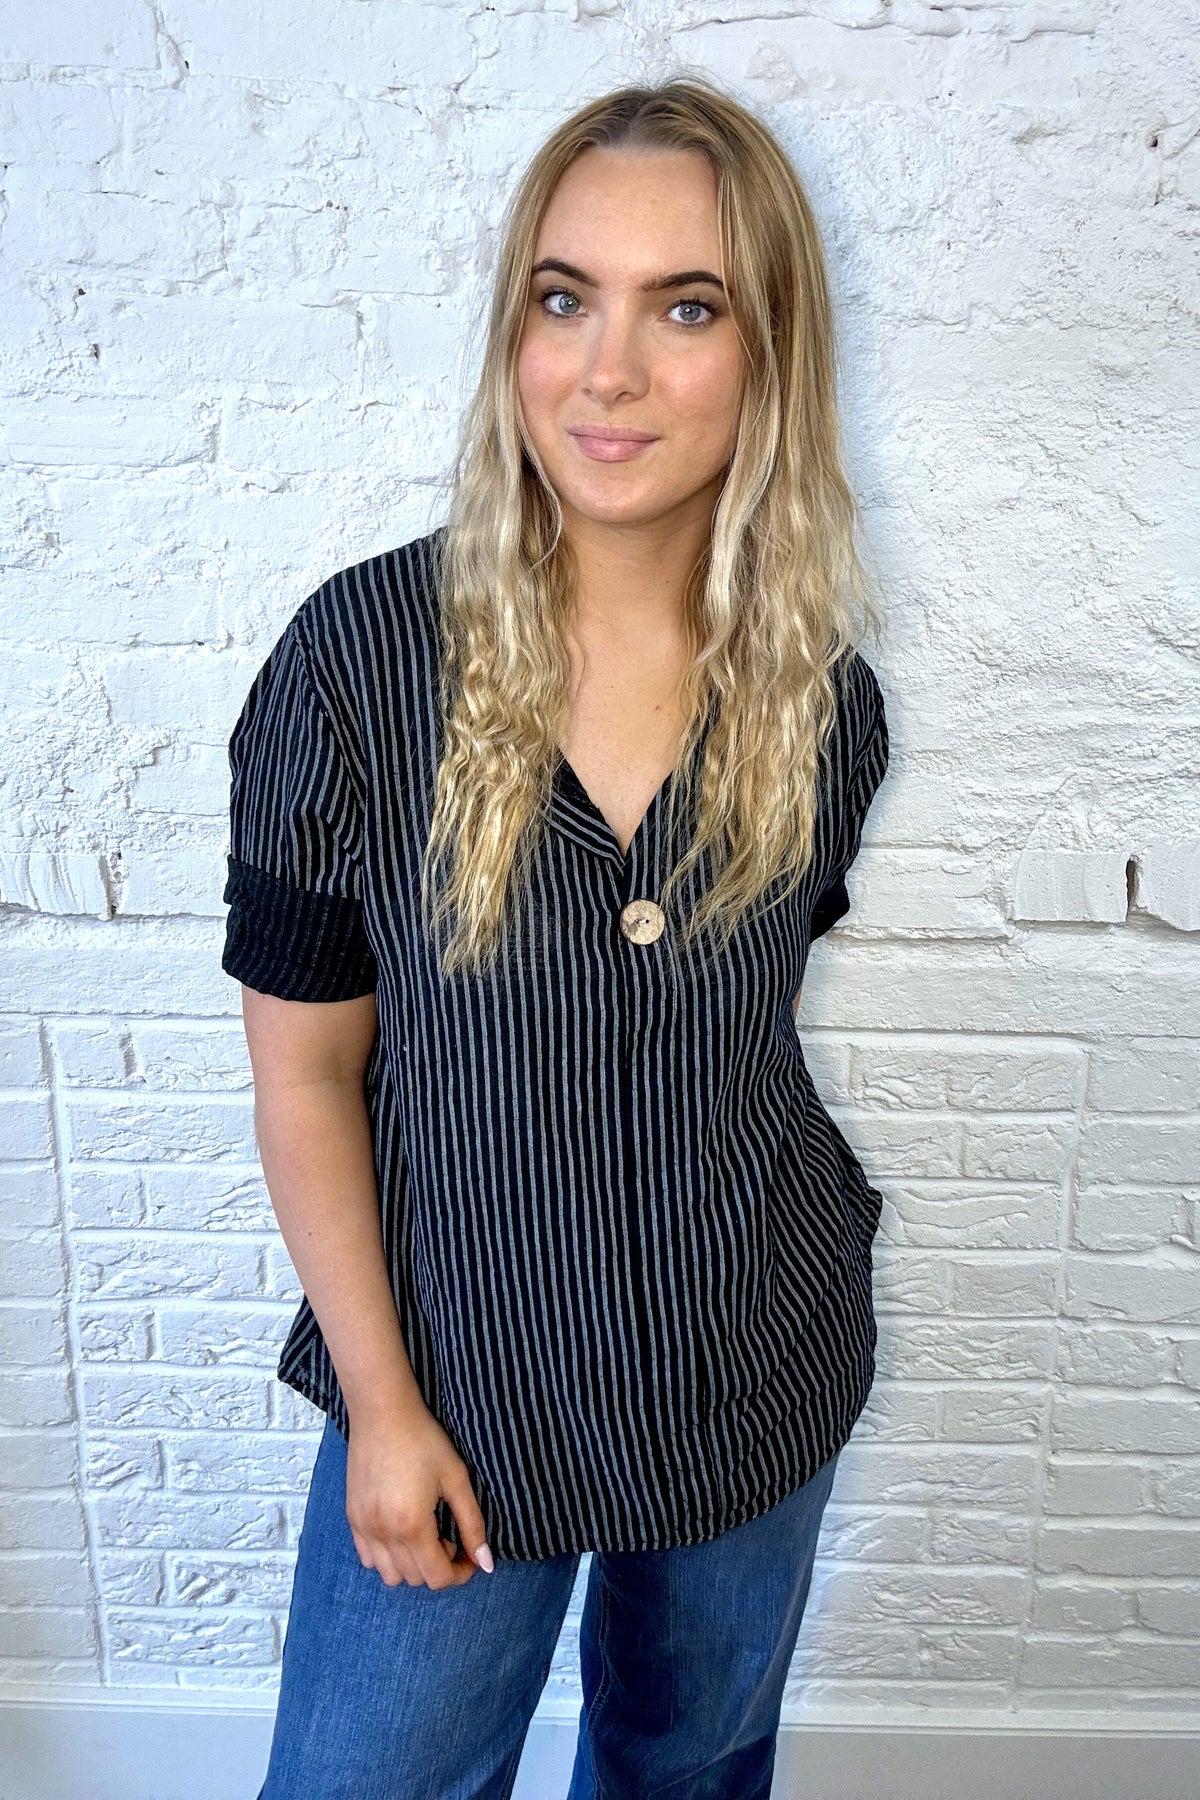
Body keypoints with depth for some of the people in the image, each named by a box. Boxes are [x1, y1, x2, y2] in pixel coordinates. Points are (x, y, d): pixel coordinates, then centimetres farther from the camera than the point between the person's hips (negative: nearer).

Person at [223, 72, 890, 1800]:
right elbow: (307, 1073, -13)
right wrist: (382, 1403, -10)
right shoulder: (361, 655, -19)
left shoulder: (823, 698, -10)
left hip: (761, 1370, 3)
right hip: (461, 1374, -2)